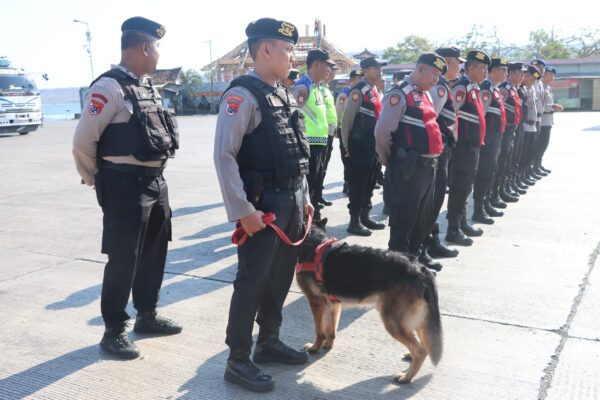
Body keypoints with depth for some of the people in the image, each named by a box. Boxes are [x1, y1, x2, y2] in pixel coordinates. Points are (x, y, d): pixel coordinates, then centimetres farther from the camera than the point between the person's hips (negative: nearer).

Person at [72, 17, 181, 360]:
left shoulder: (149, 87, 12)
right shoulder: (110, 87, -15)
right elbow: (84, 142, -15)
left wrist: (154, 175, 17)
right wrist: (100, 182, -3)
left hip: (157, 181, 9)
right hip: (126, 185, -8)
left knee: (154, 253, 17)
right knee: (123, 260, 1)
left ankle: (147, 315, 35)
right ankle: (114, 331, 16)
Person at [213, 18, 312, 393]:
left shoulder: (285, 94, 13)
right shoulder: (243, 94, -14)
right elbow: (224, 156, -20)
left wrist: (304, 197, 17)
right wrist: (243, 210, -21)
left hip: (292, 200, 9)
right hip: (262, 204, -8)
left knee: (282, 275, 16)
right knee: (253, 281, -1)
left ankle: (269, 341, 34)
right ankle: (238, 360, 13)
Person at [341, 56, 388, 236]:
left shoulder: (374, 91, 14)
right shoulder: (358, 92, -13)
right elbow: (347, 119, -13)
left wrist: (379, 143, 19)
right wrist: (347, 145, -8)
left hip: (374, 145, 9)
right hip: (360, 146, -9)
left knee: (370, 182, 15)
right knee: (357, 184, -2)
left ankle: (365, 217, 26)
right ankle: (354, 222, 6)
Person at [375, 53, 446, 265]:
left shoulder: (426, 94, 15)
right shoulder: (400, 94, -14)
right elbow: (382, 133, -18)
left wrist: (432, 157, 19)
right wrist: (391, 160, -5)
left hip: (428, 165, 9)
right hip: (408, 168, -9)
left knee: (425, 215, 18)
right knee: (404, 217, 0)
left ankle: (413, 256, 32)